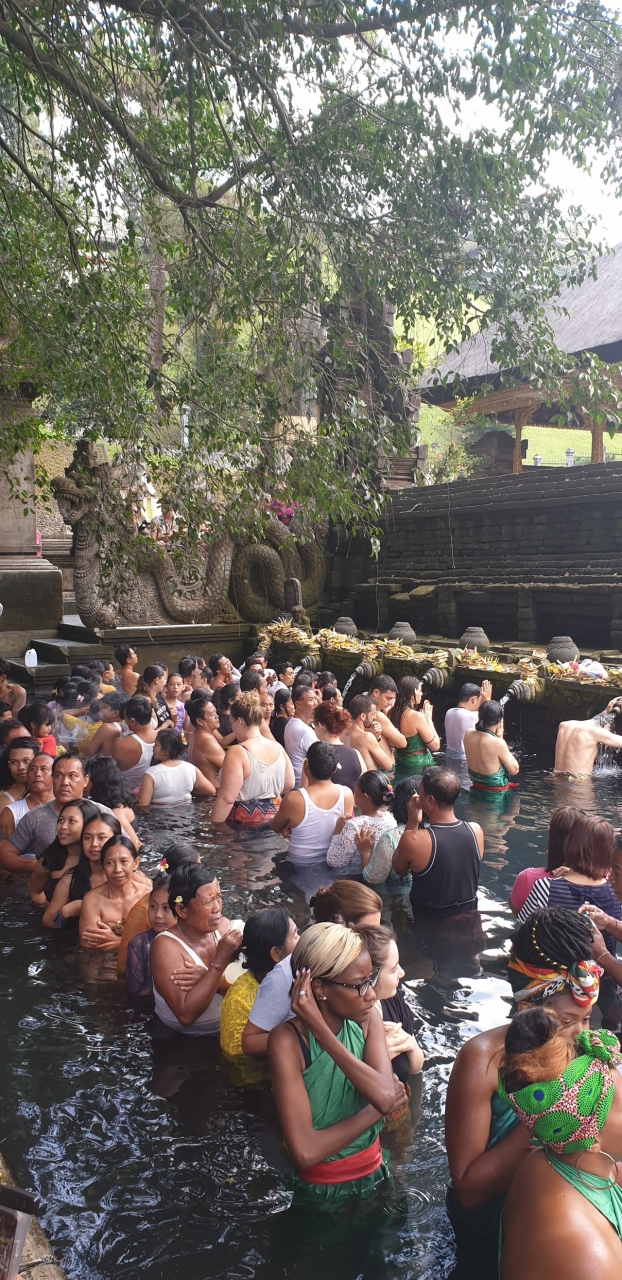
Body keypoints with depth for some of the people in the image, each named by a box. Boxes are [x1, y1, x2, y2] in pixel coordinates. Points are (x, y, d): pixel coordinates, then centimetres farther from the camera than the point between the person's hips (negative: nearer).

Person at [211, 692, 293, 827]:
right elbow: (289, 784, 9)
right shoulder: (278, 747, 0)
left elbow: (227, 799, -22)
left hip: (244, 821, -6)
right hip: (274, 815, 6)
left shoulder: (237, 752, -20)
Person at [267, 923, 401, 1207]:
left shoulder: (367, 1019, -8)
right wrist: (378, 1109, -20)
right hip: (320, 1194, -3)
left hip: (376, 1177, 3)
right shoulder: (288, 1041, -24)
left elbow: (386, 1095, -25)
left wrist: (322, 1031, -31)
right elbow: (305, 1151, -30)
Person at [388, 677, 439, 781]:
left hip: (401, 766, 8)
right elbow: (435, 745, -14)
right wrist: (429, 719, -5)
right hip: (419, 769, -8)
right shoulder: (417, 716, -22)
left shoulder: (393, 713, -1)